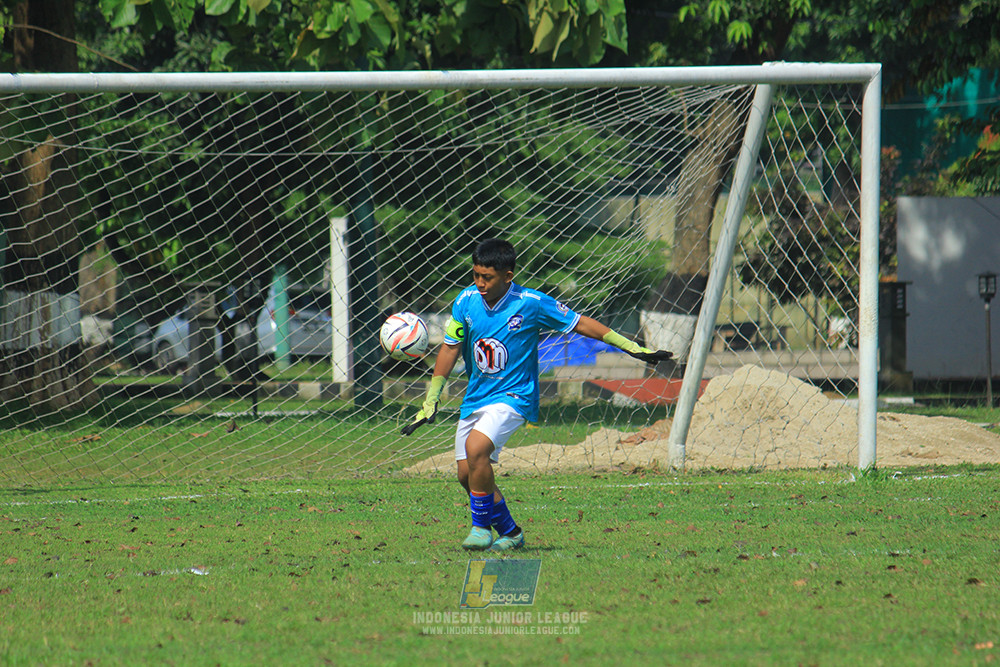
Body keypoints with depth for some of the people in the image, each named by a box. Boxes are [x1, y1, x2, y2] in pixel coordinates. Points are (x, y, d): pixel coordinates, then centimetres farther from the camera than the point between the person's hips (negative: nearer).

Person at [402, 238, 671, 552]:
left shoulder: (532, 303, -14)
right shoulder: (466, 301, -3)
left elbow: (579, 323, -3)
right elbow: (450, 348, 8)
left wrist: (633, 348, -1)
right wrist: (431, 399, 10)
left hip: (513, 396, -5)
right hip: (475, 397, 6)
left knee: (476, 447, -28)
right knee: (467, 474, 2)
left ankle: (482, 526, -12)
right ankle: (510, 532, 23)